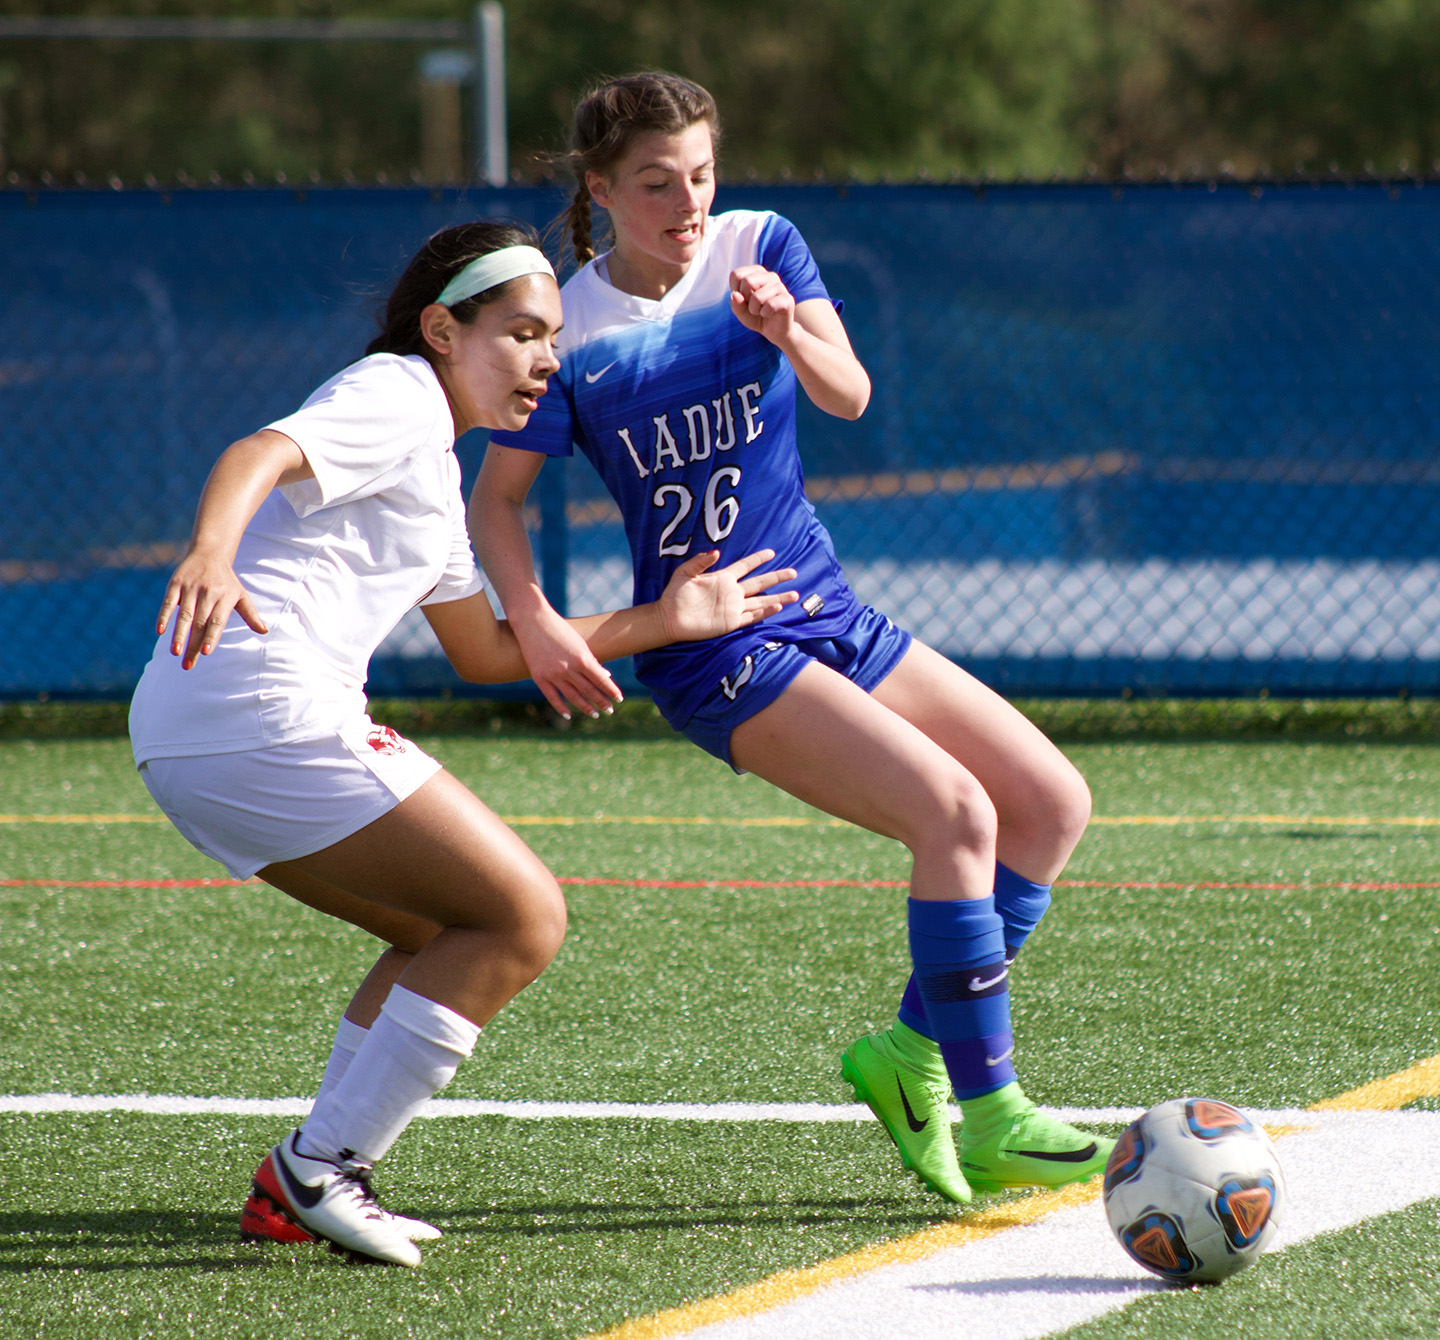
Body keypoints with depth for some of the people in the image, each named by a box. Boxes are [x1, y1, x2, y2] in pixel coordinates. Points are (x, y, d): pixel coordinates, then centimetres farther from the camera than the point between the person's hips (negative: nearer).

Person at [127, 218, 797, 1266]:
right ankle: (321, 1168, -8)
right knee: (525, 919, -6)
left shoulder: (431, 466, 29)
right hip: (264, 707, -10)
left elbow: (484, 652, 33)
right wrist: (210, 553, -43)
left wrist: (661, 621, 30)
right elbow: (257, 457, -22)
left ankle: (301, 1188, 12)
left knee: (452, 933, 20)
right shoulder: (397, 396, -2)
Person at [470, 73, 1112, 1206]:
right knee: (955, 810, -23)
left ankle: (915, 1048, 11)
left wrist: (789, 330, -34)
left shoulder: (759, 249, 2)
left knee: (1053, 802, 2)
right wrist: (534, 622, -20)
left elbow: (849, 396, -12)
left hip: (828, 614, 6)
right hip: (716, 645, -6)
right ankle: (986, 1117, -18)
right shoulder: (576, 334, -8)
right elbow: (497, 496, -3)